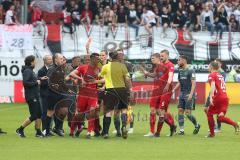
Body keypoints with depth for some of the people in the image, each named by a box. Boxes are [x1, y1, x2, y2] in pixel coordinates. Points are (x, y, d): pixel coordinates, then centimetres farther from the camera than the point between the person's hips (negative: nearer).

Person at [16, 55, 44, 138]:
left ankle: (38, 132, 15)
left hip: (35, 96, 10)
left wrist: (40, 79, 11)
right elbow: (25, 82, -25)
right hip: (31, 97, -10)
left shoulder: (30, 70, 14)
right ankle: (20, 129, 2)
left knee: (39, 114, 10)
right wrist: (36, 83, -18)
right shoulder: (27, 71, -16)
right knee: (34, 116, -8)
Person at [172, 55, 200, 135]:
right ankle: (181, 130, 4)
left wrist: (191, 94, -24)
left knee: (188, 112, -9)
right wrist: (174, 90, 7)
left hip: (188, 94, -7)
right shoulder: (180, 71, 12)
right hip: (182, 94, 7)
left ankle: (197, 125, 14)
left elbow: (193, 83, -15)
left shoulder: (190, 71, -10)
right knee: (180, 111, 0)